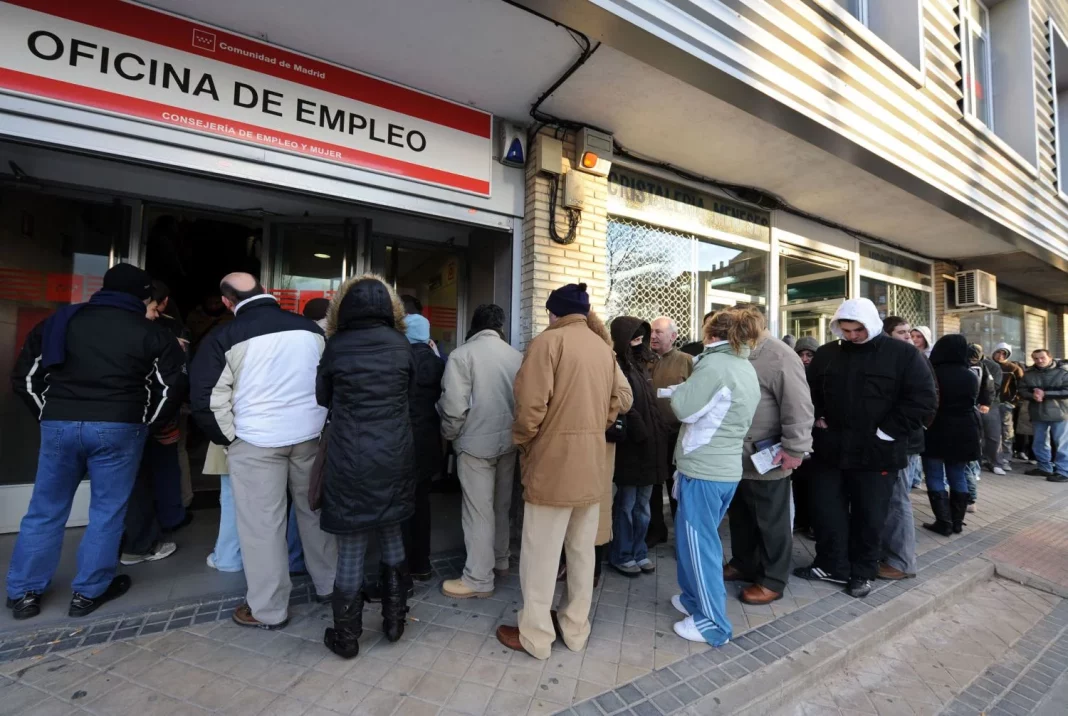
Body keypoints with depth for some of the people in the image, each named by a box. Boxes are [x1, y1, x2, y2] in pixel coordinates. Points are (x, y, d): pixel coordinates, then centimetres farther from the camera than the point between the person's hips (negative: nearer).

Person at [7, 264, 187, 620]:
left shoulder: (59, 320, 9)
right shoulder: (151, 332, -2)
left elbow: (25, 376, 11)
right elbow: (172, 384, -5)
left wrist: (47, 413, 19)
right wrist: (149, 423, 8)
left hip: (59, 424, 4)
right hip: (118, 428, -3)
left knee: (45, 510, 15)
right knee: (107, 511, 8)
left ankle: (24, 592, 24)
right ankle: (88, 591, 16)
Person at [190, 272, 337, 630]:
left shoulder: (224, 337, -4)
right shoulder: (310, 328, 6)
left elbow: (207, 398, -7)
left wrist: (227, 438, 6)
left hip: (256, 440, -4)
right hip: (310, 433, 4)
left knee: (262, 524, 7)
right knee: (314, 511, 17)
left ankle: (268, 609, 19)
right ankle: (328, 585, 31)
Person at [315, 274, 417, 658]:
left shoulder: (336, 347, -5)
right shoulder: (401, 345, -3)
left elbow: (323, 398, 8)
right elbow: (409, 395, 5)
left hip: (349, 461, -1)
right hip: (395, 458, 2)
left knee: (351, 549, 11)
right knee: (392, 538, 19)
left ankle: (346, 637, 26)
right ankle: (394, 620, 32)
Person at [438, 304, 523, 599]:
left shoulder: (462, 354, -11)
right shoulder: (517, 356, 2)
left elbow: (454, 405, -16)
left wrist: (449, 435, 2)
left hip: (476, 442, -5)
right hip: (508, 441, 6)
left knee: (478, 511, 4)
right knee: (501, 507, 19)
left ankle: (479, 579, 15)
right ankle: (500, 562, 34)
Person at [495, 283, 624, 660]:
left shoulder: (548, 341, -11)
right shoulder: (604, 347, 8)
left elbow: (530, 406, -18)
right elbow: (612, 407, 12)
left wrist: (520, 441, -1)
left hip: (552, 463, -7)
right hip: (592, 465, 7)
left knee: (541, 553, 7)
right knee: (582, 550, 17)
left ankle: (535, 635, 22)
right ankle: (575, 627, 32)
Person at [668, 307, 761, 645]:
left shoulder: (714, 364, -17)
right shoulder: (748, 370, 10)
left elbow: (684, 409, -17)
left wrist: (679, 389, 1)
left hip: (702, 469, -9)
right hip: (727, 468, 9)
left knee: (698, 543, 5)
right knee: (697, 539, 22)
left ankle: (712, 623, 18)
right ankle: (693, 598, 37)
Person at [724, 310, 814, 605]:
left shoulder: (779, 356, -18)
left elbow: (798, 407, -22)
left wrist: (794, 449, -22)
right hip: (738, 457, 8)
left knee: (771, 522, 9)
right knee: (741, 517, 21)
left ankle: (772, 580, 24)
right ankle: (743, 564, 39)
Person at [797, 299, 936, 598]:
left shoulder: (904, 355, -4)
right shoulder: (826, 354, 6)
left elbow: (922, 401, -9)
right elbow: (809, 391, 16)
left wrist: (886, 432, -13)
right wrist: (818, 419, 2)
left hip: (877, 453, -3)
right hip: (831, 450, 3)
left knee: (869, 516, 10)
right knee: (826, 510, 10)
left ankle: (863, 572, 29)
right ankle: (832, 565, 27)